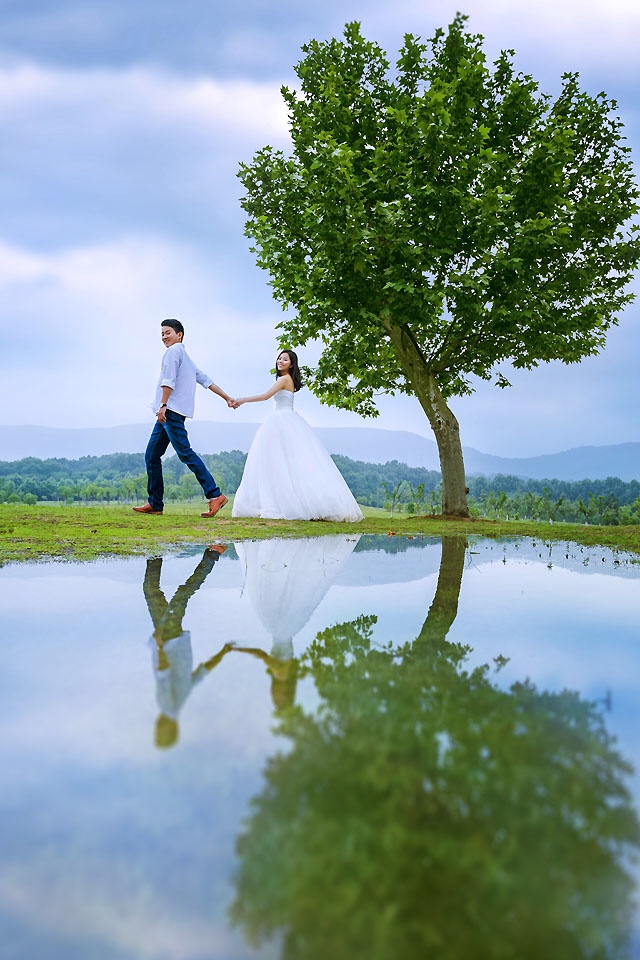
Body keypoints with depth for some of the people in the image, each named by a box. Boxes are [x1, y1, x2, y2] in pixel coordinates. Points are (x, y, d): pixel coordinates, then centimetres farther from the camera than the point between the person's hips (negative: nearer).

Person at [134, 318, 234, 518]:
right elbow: (206, 380, 26)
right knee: (152, 455, 9)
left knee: (185, 453, -15)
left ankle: (214, 494, -17)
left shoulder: (174, 351, 0)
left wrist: (163, 405, -20)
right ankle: (155, 503, 10)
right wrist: (227, 398, 28)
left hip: (171, 410, -10)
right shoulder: (186, 358, 27)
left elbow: (169, 380, -13)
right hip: (168, 414, 10)